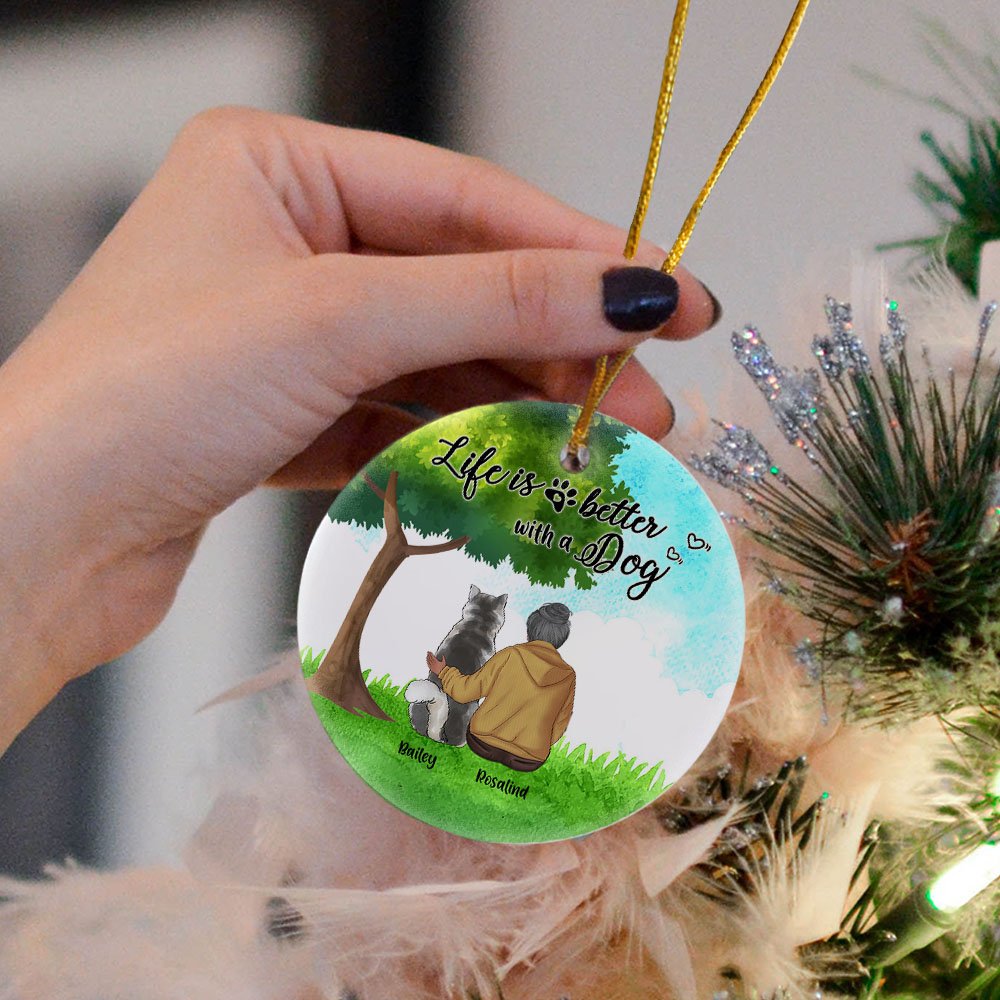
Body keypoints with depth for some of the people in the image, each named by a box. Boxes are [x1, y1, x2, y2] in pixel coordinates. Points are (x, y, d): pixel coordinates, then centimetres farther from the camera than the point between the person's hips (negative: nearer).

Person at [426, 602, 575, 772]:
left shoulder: (510, 655, -5)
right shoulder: (568, 676, 0)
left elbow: (465, 691, 0)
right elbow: (558, 727, 8)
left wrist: (443, 671, 20)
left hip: (481, 745, 0)